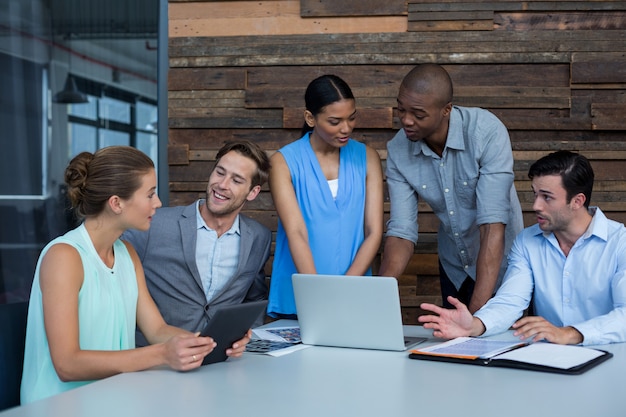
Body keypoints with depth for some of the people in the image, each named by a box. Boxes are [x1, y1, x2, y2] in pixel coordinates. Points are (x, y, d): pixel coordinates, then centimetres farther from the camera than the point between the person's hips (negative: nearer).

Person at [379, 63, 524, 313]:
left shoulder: (488, 133, -29)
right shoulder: (398, 152, -16)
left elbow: (493, 225, -34)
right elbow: (402, 231, -17)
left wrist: (477, 312, -40)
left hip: (499, 264, -4)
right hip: (453, 265, 4)